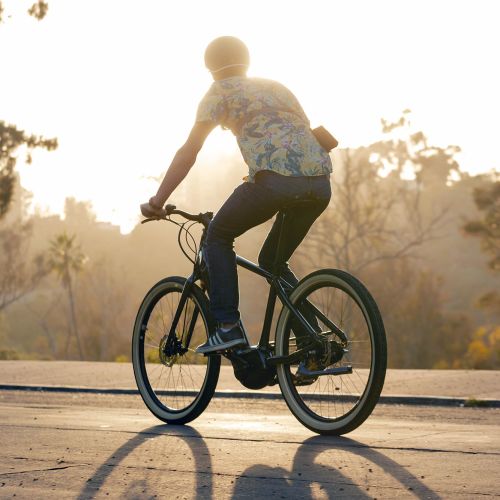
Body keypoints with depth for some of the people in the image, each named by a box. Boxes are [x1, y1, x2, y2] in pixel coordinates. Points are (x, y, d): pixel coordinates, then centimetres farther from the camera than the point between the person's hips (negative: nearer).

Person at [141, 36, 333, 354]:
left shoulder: (221, 91, 16)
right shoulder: (278, 87, 33)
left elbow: (189, 152, 11)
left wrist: (157, 202, 15)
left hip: (276, 178, -6)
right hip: (321, 184, 6)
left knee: (218, 236, 17)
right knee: (272, 260, 24)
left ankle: (228, 326, 5)